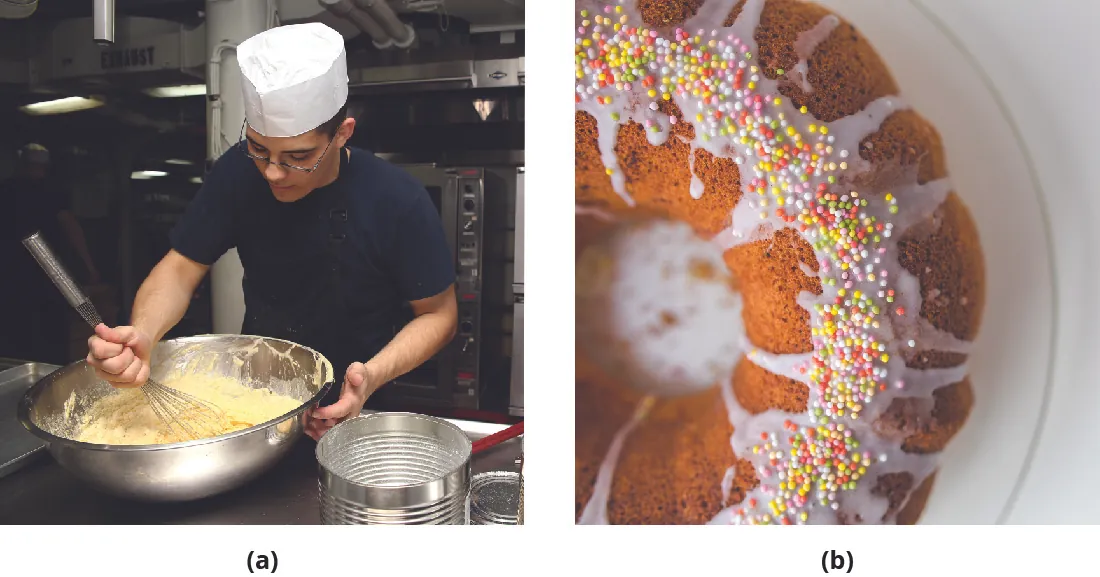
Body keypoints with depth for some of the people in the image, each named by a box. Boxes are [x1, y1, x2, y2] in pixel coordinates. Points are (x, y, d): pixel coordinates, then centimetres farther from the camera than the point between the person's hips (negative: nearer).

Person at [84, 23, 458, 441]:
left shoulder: (398, 202, -21)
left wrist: (372, 376, -29)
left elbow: (438, 314, -12)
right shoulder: (239, 172, -9)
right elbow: (181, 267, -3)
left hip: (355, 406, -2)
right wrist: (142, 333, -25)